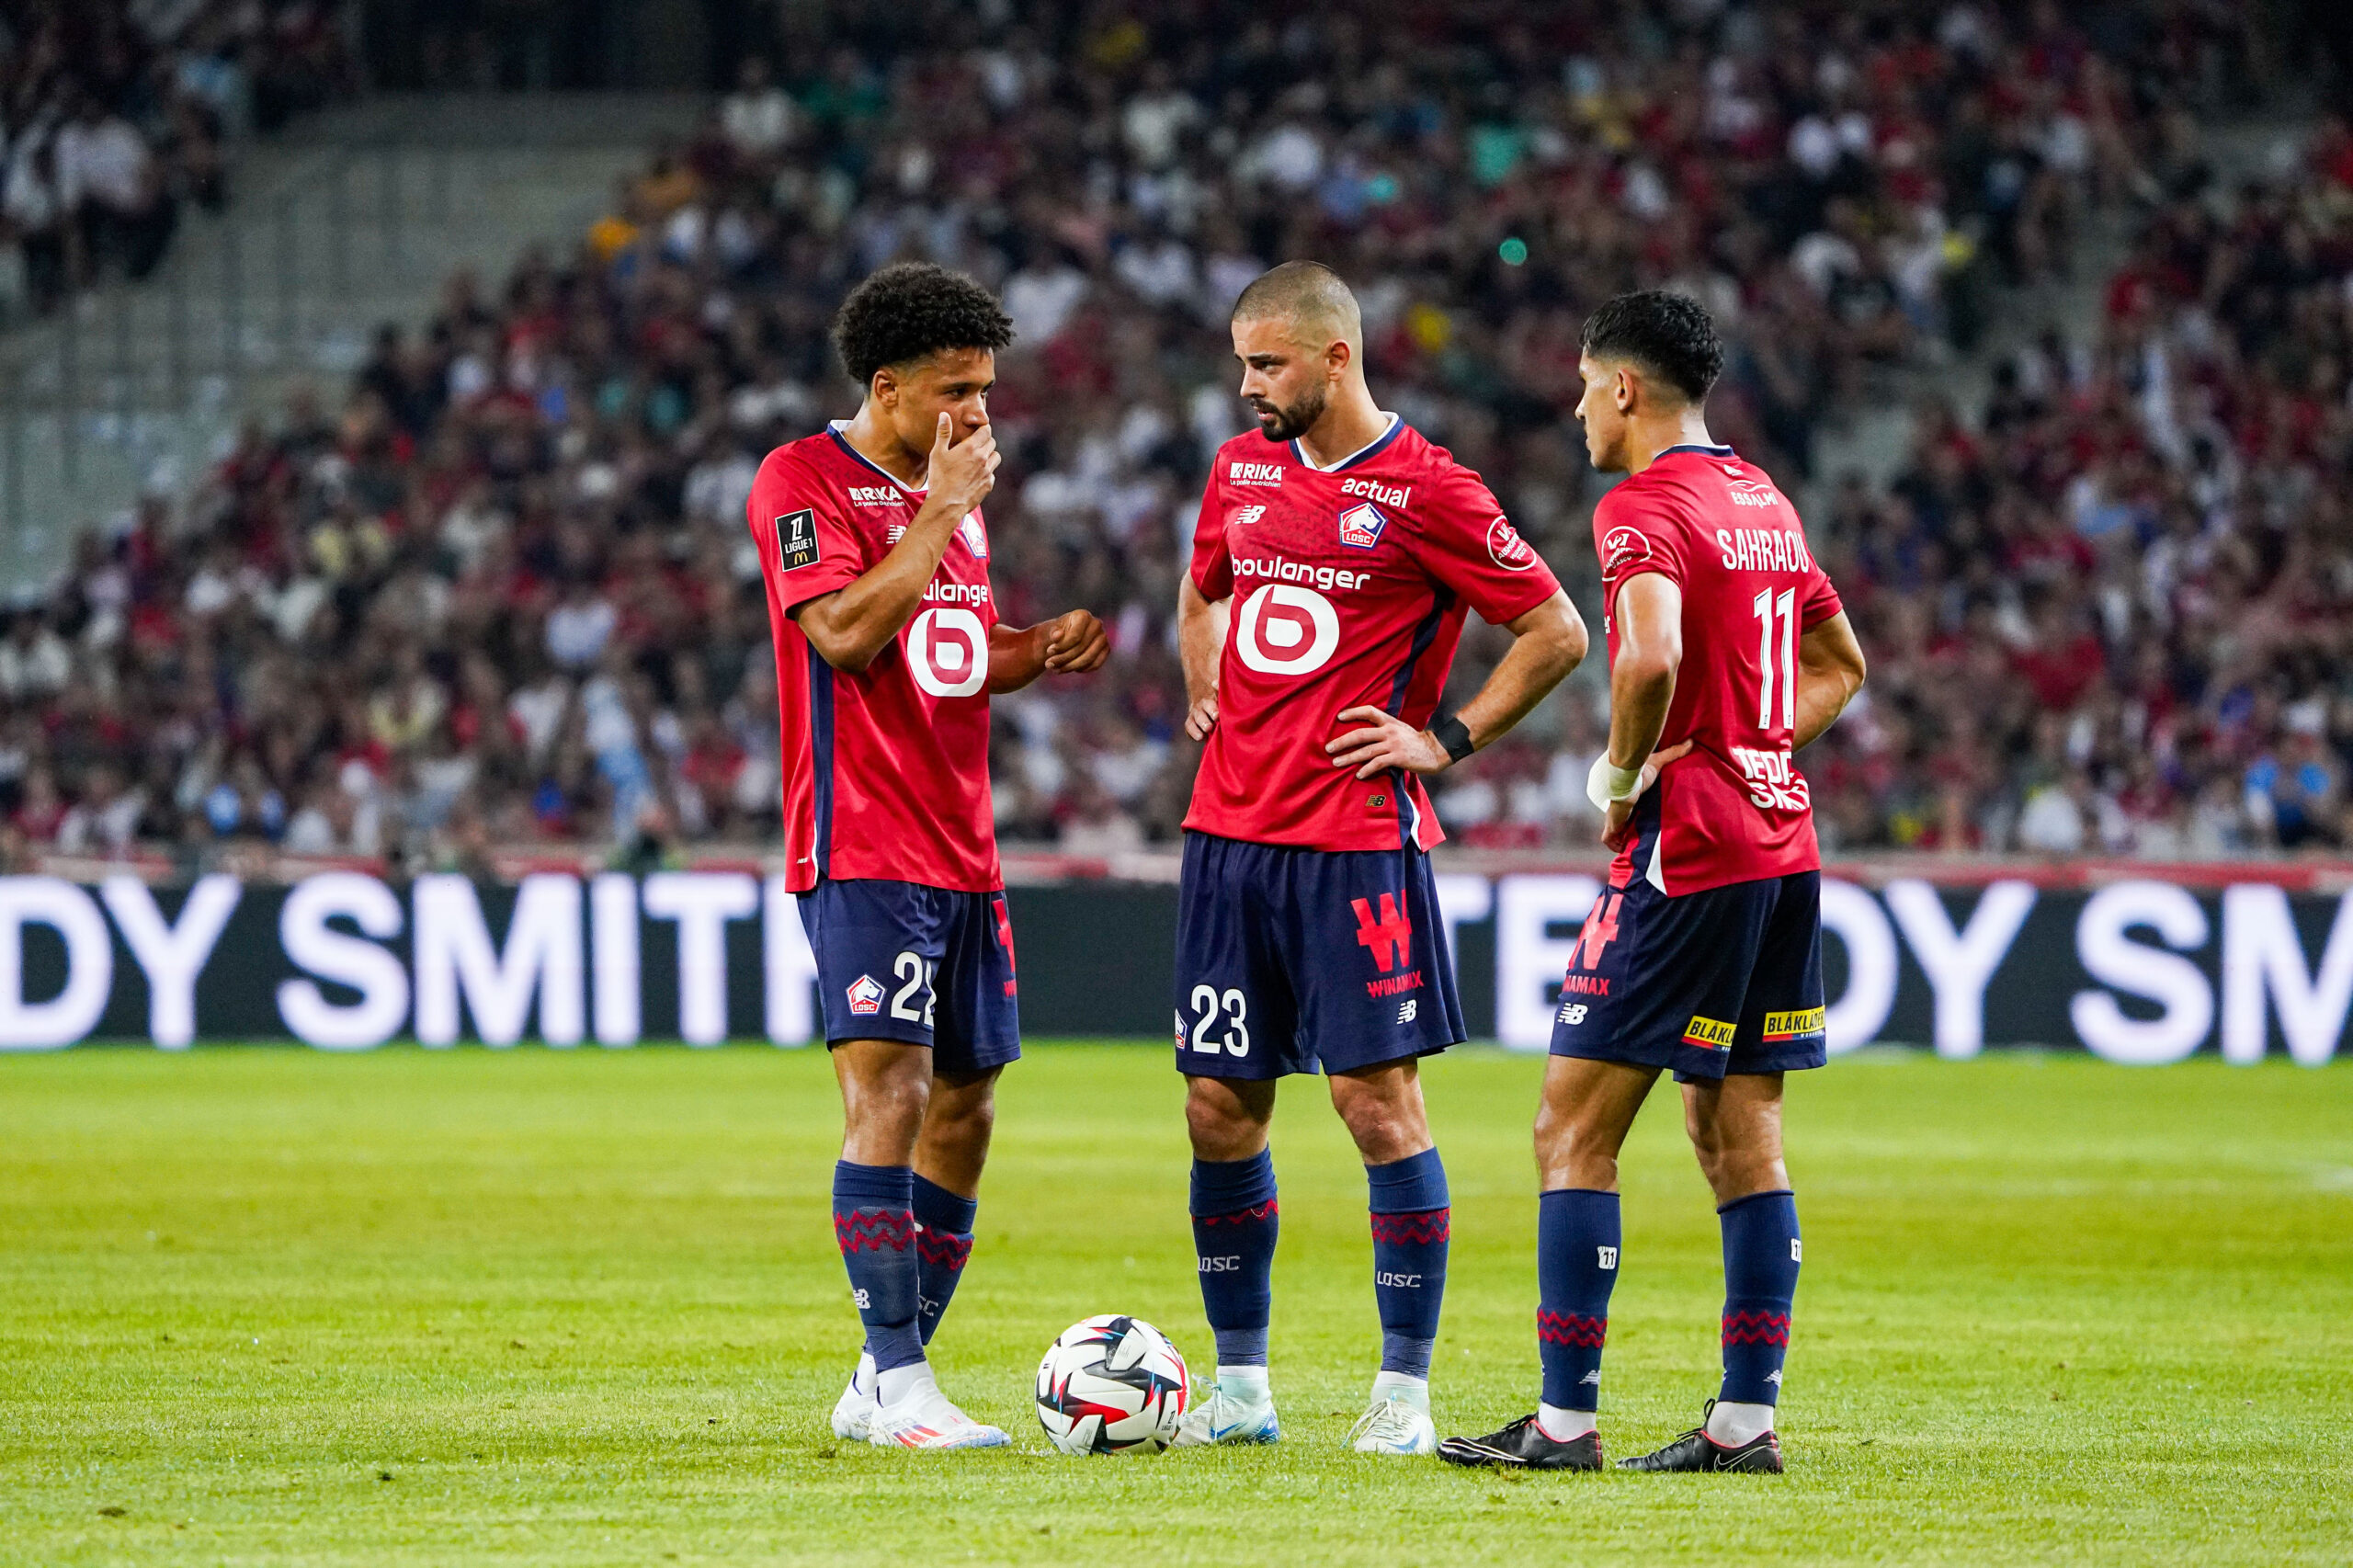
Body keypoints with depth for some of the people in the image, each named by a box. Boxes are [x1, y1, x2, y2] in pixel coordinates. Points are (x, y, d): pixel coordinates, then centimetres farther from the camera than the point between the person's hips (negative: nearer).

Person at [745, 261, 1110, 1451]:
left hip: (964, 852, 9)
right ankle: (898, 1383, -20)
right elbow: (846, 634, -21)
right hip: (863, 850, -8)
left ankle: (882, 1386, 17)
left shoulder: (957, 490, 17)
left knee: (963, 1108, 8)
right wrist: (940, 511, -17)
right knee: (888, 1093, -18)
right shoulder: (802, 481, -8)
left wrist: (1044, 650, 7)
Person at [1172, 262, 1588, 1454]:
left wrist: (1445, 741, -6)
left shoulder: (1426, 491, -6)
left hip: (1357, 839, -6)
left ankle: (1405, 1391, -2)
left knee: (1377, 1098, -7)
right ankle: (1240, 1386, 15)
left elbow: (1556, 632, -3)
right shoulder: (1241, 470, 12)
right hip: (1229, 830, 6)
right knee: (1220, 1108, 6)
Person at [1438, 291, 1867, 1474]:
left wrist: (1625, 780, -14)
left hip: (1689, 850, -9)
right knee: (1737, 1132, 10)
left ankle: (1565, 1417, -6)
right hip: (1782, 839, 9)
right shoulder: (1766, 502, 16)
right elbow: (1840, 665, 28)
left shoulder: (1643, 506, -11)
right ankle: (1746, 1419, 9)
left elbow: (1652, 656, -29)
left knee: (1573, 1127, -4)